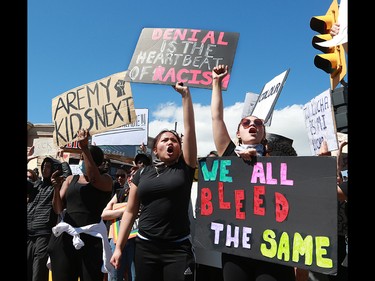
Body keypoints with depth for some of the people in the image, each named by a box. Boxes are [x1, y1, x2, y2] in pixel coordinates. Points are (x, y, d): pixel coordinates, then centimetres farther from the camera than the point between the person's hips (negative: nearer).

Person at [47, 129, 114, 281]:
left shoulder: (106, 179, 5)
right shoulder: (71, 179, 15)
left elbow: (94, 179, -20)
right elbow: (58, 209, 9)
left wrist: (84, 148, -26)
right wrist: (56, 189, -10)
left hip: (91, 237, -3)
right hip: (65, 236, 3)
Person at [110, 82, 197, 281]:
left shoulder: (185, 168, 1)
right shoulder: (142, 173, 7)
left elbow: (189, 127, -6)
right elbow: (130, 211, 9)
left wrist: (185, 94, -6)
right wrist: (119, 247, 6)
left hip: (178, 248, -2)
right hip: (145, 247, 2)